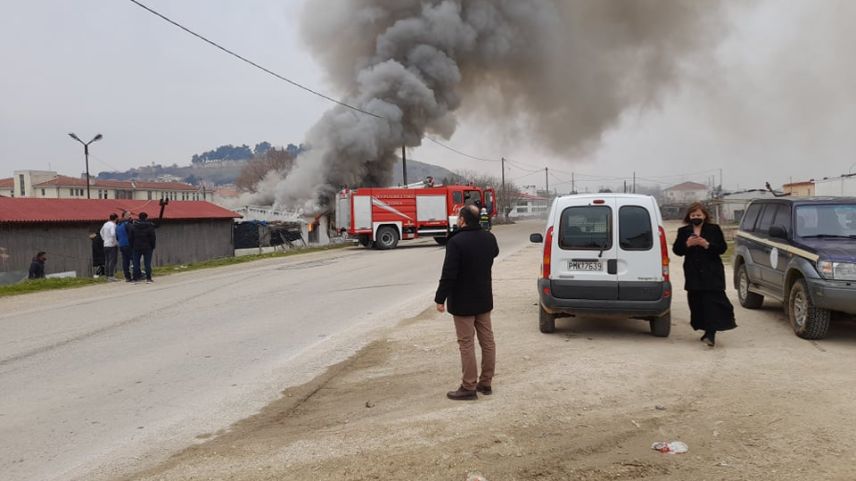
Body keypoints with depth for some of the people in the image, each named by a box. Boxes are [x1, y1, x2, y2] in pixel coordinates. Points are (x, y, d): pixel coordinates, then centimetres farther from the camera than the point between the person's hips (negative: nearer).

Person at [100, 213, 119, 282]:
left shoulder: (105, 224, 12)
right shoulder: (113, 225, -13)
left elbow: (101, 232, 27)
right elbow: (113, 234, -28)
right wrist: (113, 241, -15)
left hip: (106, 245, 8)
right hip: (113, 245, -8)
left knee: (107, 261, 11)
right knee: (112, 261, -6)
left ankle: (107, 275, 15)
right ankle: (111, 276, -10)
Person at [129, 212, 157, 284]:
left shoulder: (134, 226, 2)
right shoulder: (150, 226, -6)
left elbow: (131, 238, 5)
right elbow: (153, 238, -7)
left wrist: (132, 247, 11)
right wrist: (153, 247, 2)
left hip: (137, 247, 2)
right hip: (147, 248, -2)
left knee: (136, 263, 8)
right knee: (147, 263, 0)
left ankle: (136, 278, 8)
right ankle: (148, 278, -3)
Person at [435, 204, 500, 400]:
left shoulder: (456, 242, -21)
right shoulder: (489, 238, 2)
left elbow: (449, 274, -22)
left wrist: (440, 298, -14)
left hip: (463, 302, -7)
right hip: (484, 299, 7)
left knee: (466, 344, -1)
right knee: (487, 341, 12)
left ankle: (469, 387, 4)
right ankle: (486, 383, 22)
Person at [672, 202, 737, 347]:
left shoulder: (714, 229, 4)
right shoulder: (683, 231, 10)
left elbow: (722, 248, -1)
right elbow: (676, 250, 5)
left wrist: (707, 245, -16)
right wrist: (687, 244, -13)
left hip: (712, 274, -3)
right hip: (693, 274, 3)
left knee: (712, 302, -10)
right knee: (696, 302, 3)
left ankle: (711, 333, -15)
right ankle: (708, 331, 16)